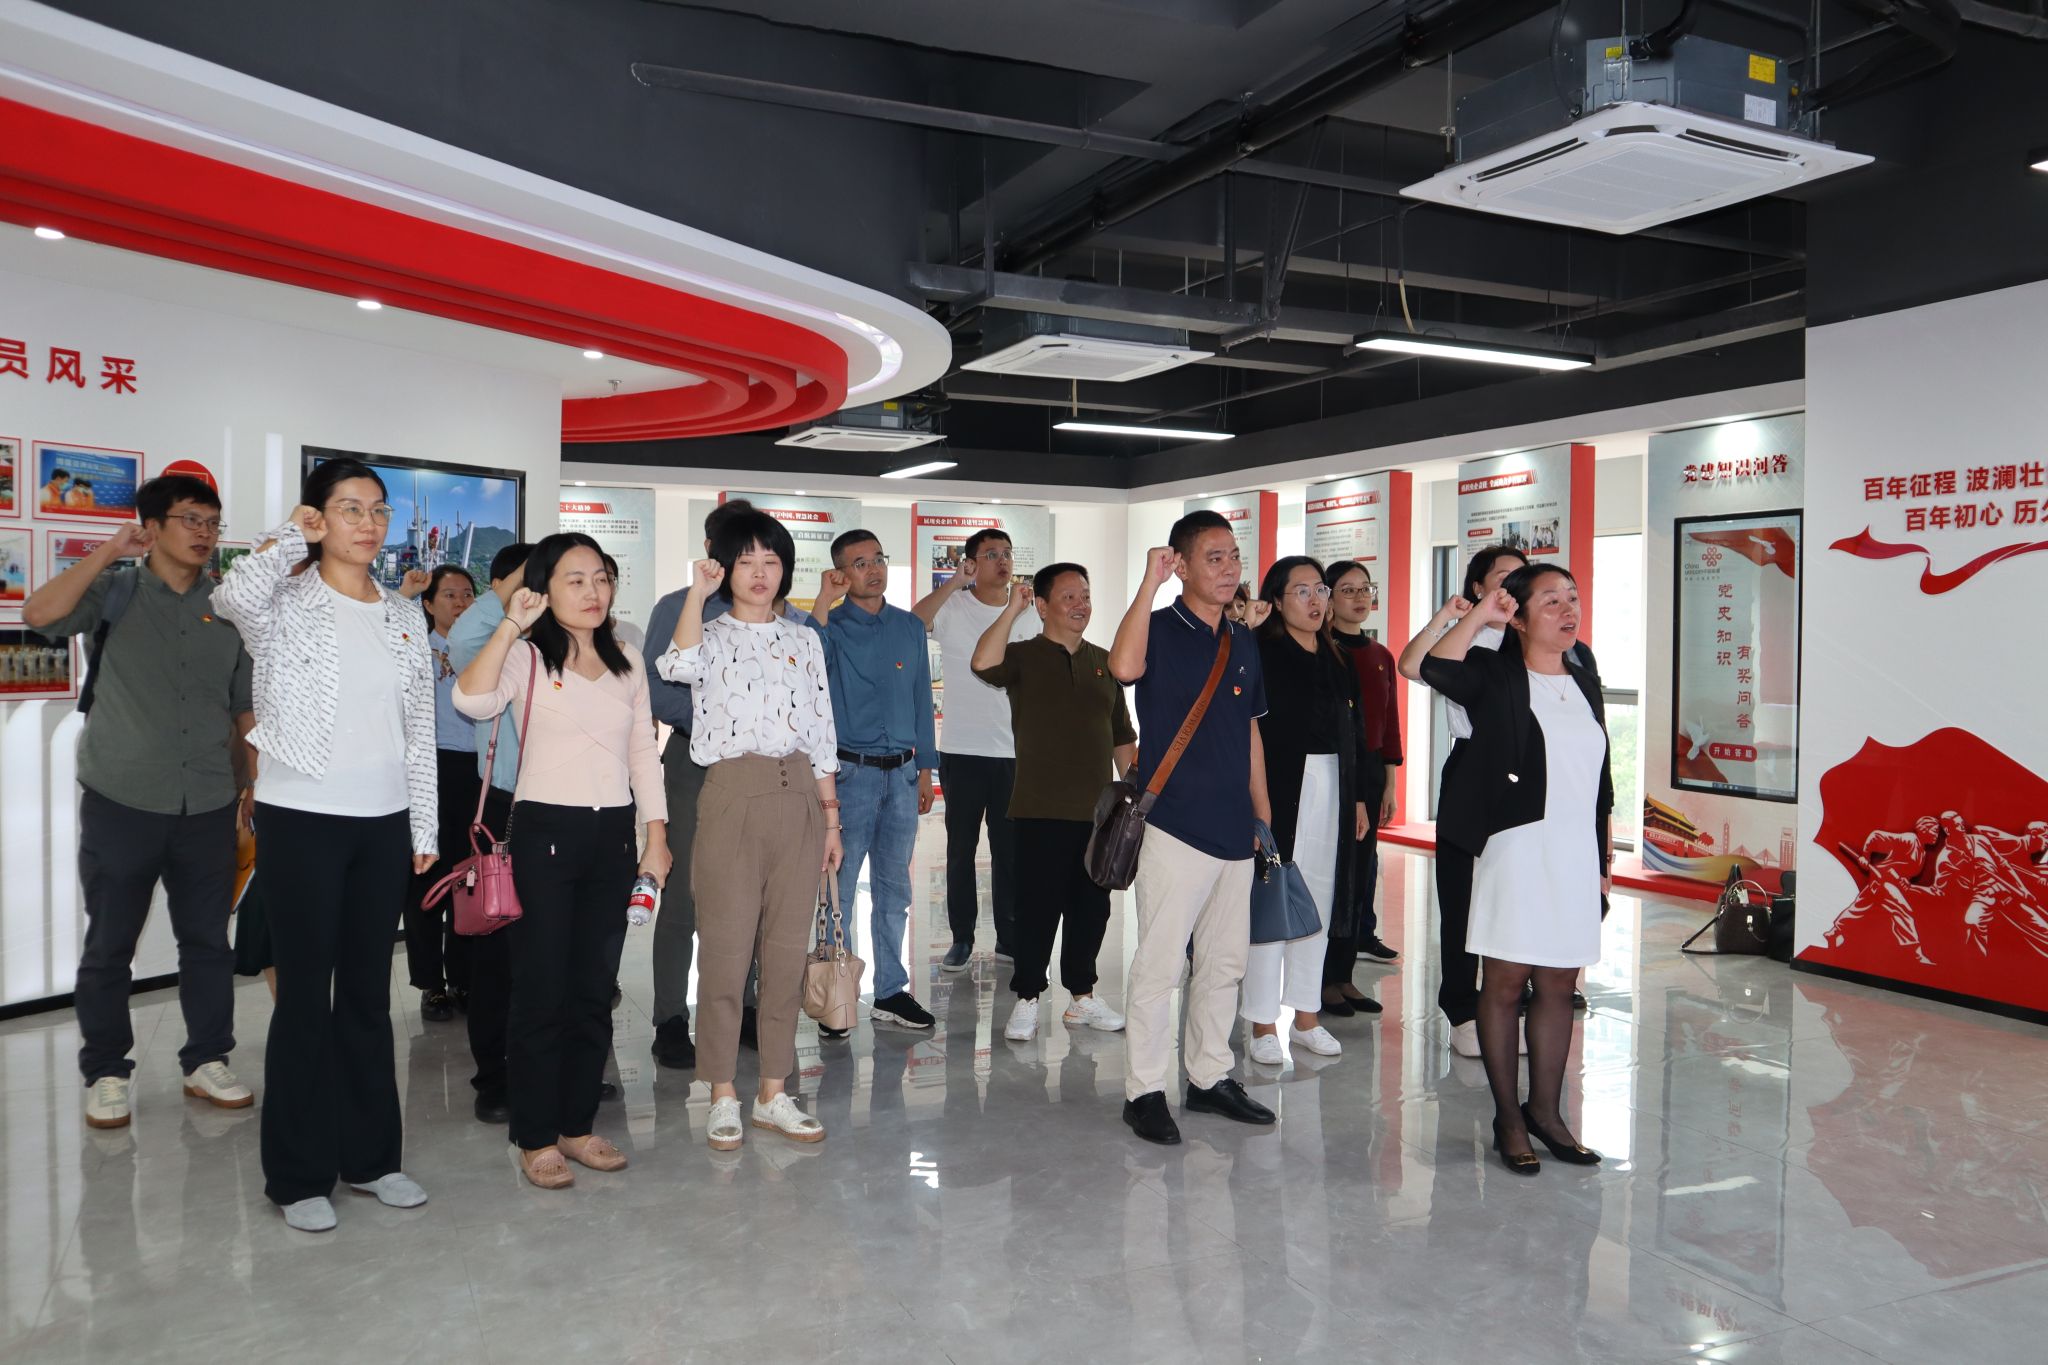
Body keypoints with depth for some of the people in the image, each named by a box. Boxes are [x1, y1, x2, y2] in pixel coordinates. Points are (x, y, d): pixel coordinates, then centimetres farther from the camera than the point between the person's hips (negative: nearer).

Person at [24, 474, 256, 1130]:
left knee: (209, 941, 10)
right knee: (109, 945, 7)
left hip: (209, 805, 2)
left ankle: (207, 1062, 23)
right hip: (122, 802, -2)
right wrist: (108, 551, -19)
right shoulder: (116, 591, 0)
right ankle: (106, 1075, 20)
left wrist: (257, 787, 7)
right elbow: (39, 614, -19)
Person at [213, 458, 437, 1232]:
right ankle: (297, 1175, 15)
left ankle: (369, 1155, 25)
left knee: (368, 993, 13)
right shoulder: (286, 605, -4)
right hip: (301, 820, -4)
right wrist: (294, 535, -16)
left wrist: (425, 827, 9)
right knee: (305, 995, 2)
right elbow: (234, 596, -31)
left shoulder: (405, 618, 9)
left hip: (382, 824, 5)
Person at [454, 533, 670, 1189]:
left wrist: (656, 835, 10)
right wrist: (510, 624, -24)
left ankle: (577, 1124, 23)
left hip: (613, 834, 5)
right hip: (545, 831, -5)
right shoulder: (526, 657, -4)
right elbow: (470, 698, -24)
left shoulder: (627, 665, 12)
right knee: (541, 991, 0)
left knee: (594, 990, 10)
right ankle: (536, 1137, 12)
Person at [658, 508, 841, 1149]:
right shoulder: (711, 637, 4)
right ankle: (723, 1097, 13)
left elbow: (821, 735, 13)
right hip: (733, 798, -3)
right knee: (726, 950, -1)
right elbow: (679, 665, -22)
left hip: (798, 800, 4)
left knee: (788, 951, 7)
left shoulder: (804, 641, 14)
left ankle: (773, 1094, 18)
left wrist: (831, 817, 10)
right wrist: (698, 589, -17)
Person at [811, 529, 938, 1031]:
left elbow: (922, 699, 14)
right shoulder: (831, 626, -3)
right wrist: (822, 604, -24)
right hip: (850, 772, -4)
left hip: (901, 774, 4)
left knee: (894, 888, 11)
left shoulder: (911, 627, 10)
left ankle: (891, 991, 20)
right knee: (838, 887, 1)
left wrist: (925, 768, 11)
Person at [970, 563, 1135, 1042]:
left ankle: (1082, 995, 25)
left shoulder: (1104, 662, 14)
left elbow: (1122, 736, 18)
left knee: (1092, 906, 11)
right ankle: (1027, 999, 12)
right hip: (1041, 810, -5)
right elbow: (983, 664, -25)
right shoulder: (1023, 656, -1)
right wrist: (1013, 608, -18)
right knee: (1038, 905, -1)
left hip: (1098, 810, 5)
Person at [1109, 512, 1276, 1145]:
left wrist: (1264, 816, 16)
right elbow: (1124, 666, -31)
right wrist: (1149, 582, -26)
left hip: (1234, 831, 7)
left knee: (1225, 962, 14)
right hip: (1174, 826, -7)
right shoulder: (1161, 629, -6)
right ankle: (1144, 1090, 9)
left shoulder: (1244, 642, 13)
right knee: (1160, 963, -2)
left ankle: (1211, 1077, 28)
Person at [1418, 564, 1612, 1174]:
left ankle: (1545, 1110, 22)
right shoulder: (1495, 676, -3)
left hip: (1576, 854, 6)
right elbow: (1436, 666, -27)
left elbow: (1600, 778, 18)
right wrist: (1481, 613, -20)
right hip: (1515, 846, -6)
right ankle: (1508, 1119, 12)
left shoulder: (1585, 681, 14)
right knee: (1505, 982, 2)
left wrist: (1603, 854, 16)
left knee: (1558, 986, 10)